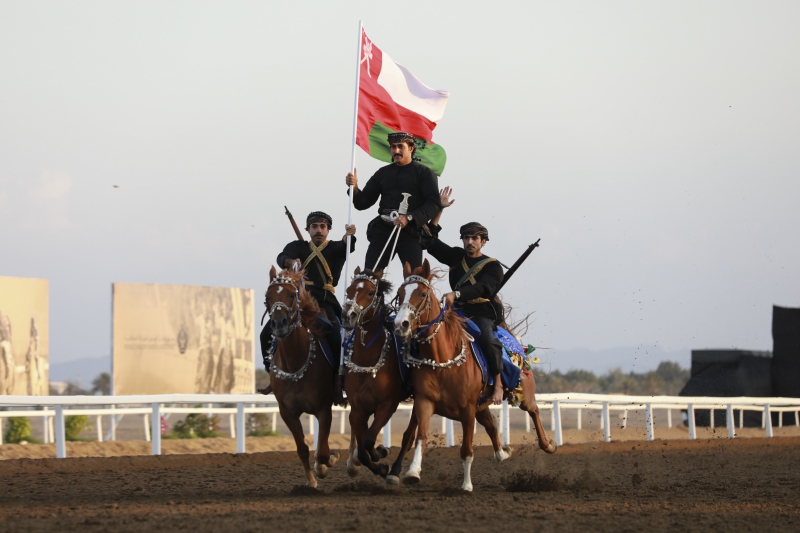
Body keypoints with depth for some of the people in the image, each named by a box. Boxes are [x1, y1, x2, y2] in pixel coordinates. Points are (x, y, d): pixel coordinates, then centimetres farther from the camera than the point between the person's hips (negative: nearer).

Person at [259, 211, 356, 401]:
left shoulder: (335, 248, 15)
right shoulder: (297, 247, 18)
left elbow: (346, 246, -9)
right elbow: (282, 258, -3)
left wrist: (349, 234, -33)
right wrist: (292, 262, -27)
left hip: (324, 301, -3)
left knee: (334, 336, -27)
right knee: (267, 334, -7)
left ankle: (338, 380, -20)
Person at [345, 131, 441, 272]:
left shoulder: (424, 173, 7)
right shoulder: (383, 173, 20)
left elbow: (434, 203, -4)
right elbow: (363, 203, 18)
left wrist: (409, 218, -18)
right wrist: (354, 188, -4)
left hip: (409, 230, -4)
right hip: (383, 229, 4)